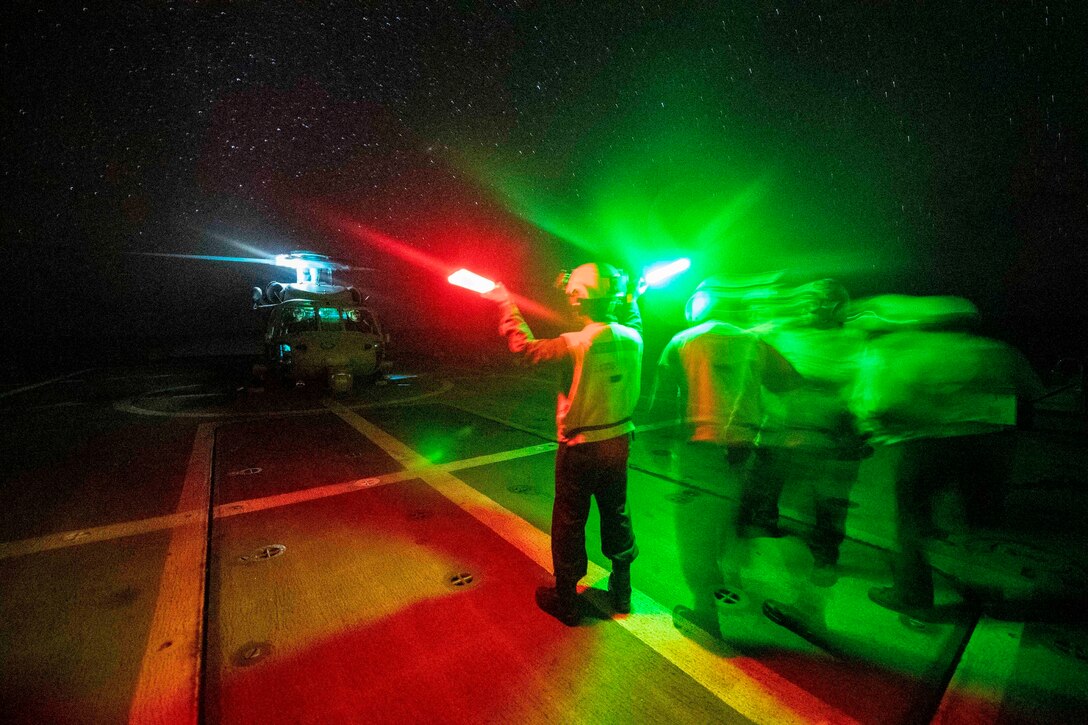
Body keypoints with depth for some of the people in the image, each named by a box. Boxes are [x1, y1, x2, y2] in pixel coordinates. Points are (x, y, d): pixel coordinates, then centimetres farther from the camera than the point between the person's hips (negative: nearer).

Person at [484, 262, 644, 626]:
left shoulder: (576, 343, -22)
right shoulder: (632, 338, -5)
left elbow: (524, 347, -12)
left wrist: (506, 304, -2)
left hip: (579, 448, -5)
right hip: (618, 442, 6)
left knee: (569, 522, 12)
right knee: (616, 514, 22)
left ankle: (565, 599, 30)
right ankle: (621, 590, 40)